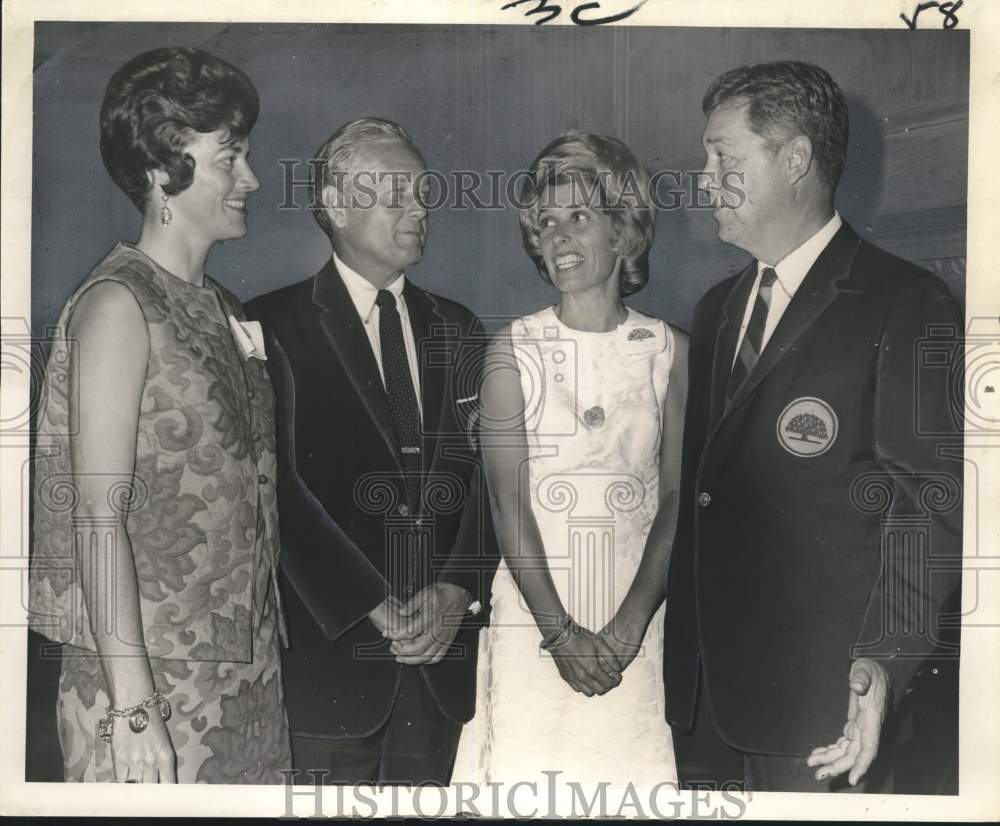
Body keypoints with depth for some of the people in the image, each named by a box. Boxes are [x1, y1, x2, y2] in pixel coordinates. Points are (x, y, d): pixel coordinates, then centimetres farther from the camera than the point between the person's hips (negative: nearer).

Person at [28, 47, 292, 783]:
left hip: (248, 679, 7)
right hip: (154, 682, -7)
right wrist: (133, 708, -20)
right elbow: (99, 516, -17)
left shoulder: (225, 311, 11)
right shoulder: (118, 304, -11)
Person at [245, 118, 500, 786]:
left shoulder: (457, 330, 13)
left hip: (444, 654, 4)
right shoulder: (274, 327, -3)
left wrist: (458, 590, -7)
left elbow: (485, 472, 8)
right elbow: (282, 488, -10)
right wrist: (373, 608, -13)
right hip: (330, 659, -4)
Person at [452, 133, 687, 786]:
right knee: (522, 767, 0)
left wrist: (630, 624, -9)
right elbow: (509, 504, -4)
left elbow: (677, 499, 1)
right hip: (533, 619, -1)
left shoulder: (670, 350, 3)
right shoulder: (514, 349, -1)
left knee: (631, 769, 2)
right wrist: (561, 632, -10)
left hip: (633, 626, 1)